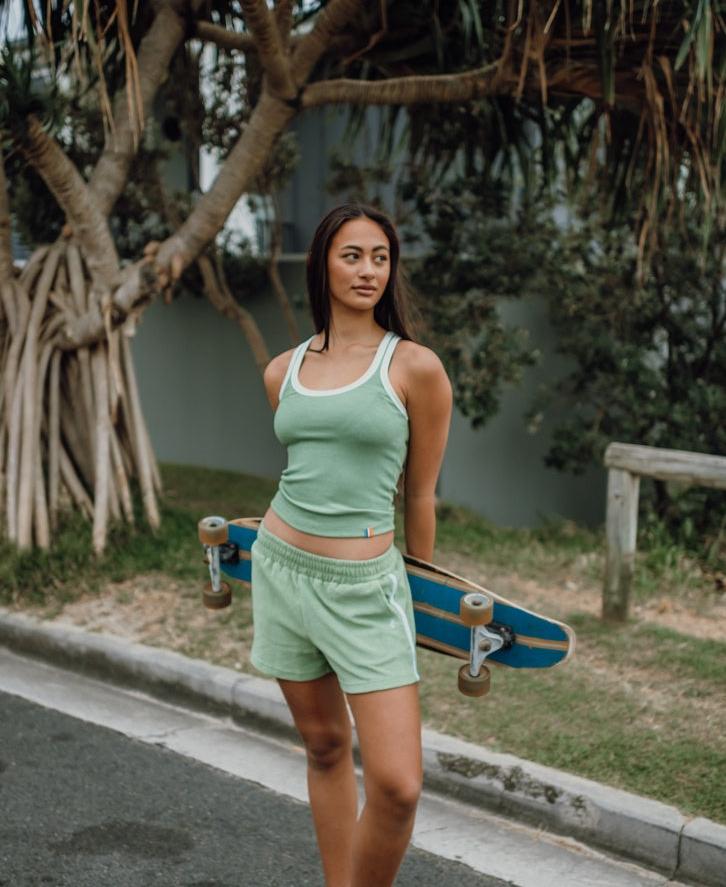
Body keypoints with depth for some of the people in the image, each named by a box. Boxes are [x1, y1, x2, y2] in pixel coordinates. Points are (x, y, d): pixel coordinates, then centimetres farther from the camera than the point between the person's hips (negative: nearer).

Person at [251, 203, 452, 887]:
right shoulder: (283, 371, 6)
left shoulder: (415, 367, -7)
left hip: (363, 586, -4)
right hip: (282, 570, 4)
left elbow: (420, 494, 2)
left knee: (396, 785, -10)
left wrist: (420, 586, 10)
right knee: (324, 746, 15)